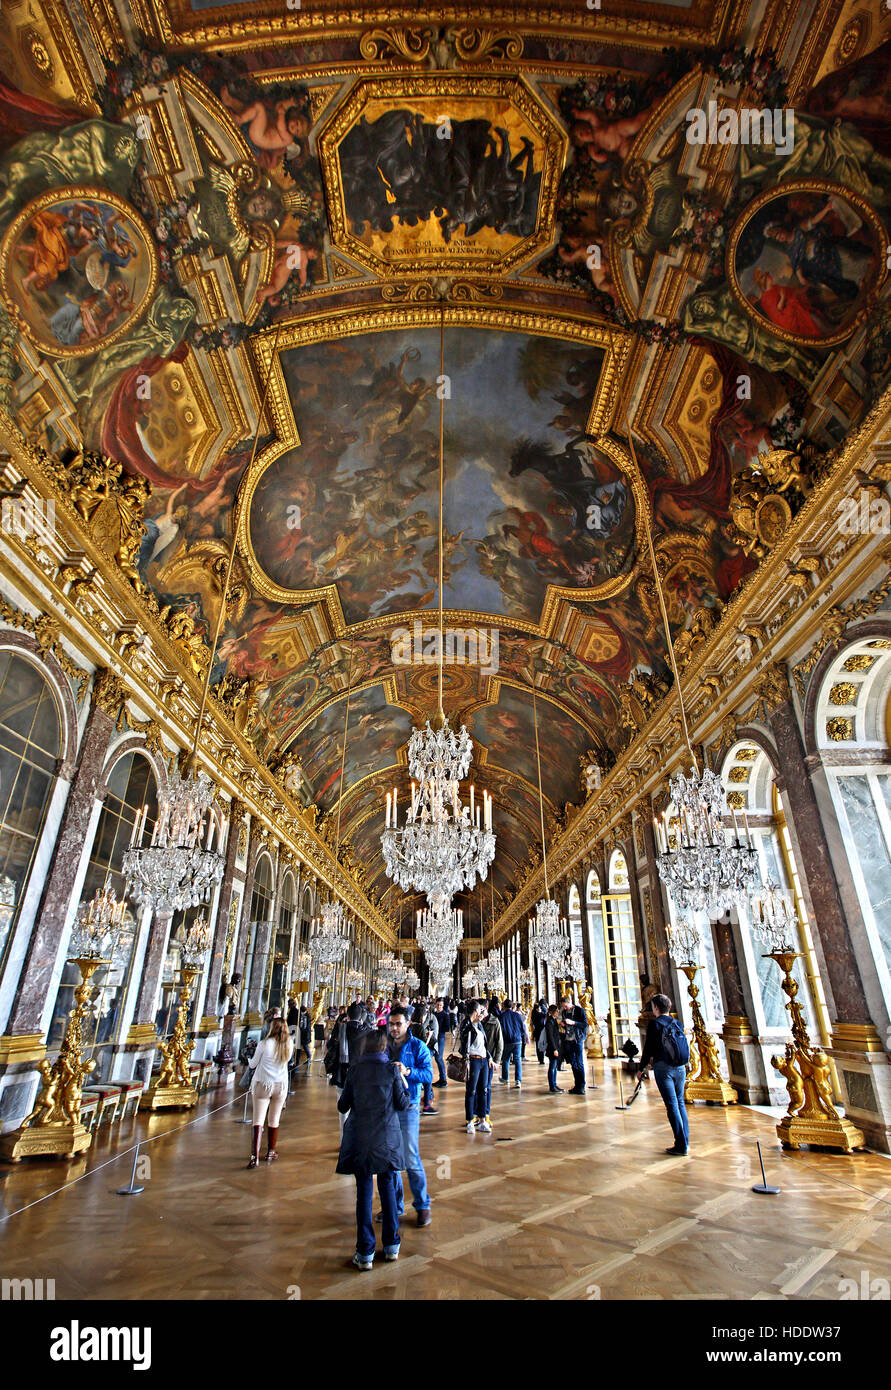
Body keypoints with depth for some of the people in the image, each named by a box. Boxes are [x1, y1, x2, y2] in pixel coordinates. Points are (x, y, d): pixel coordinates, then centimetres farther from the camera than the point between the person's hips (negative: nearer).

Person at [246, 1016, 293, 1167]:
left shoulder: (264, 1044, -13)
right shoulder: (289, 1044, -6)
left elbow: (252, 1065, -1)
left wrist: (250, 1060, 20)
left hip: (262, 1085, -3)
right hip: (281, 1086, 3)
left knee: (257, 1121, 0)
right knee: (274, 1121, 16)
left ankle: (255, 1156, -11)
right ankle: (270, 1153, 27)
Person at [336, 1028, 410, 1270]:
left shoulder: (354, 1069, -4)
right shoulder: (392, 1069, -6)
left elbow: (343, 1106, 2)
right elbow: (402, 1106, -3)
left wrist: (341, 1098, 23)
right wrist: (403, 1082, 10)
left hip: (359, 1137, 0)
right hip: (386, 1137, 0)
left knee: (364, 1191, 8)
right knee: (387, 1187, 14)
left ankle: (365, 1253, 12)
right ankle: (391, 1246, 23)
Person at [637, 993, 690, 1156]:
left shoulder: (654, 1023, -6)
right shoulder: (677, 1024, 9)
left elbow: (648, 1048, -7)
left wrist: (642, 1068, 5)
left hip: (663, 1068, -5)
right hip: (680, 1068, 5)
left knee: (672, 1104, -1)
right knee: (680, 1102, 15)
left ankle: (681, 1145, -1)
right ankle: (685, 1142, 19)